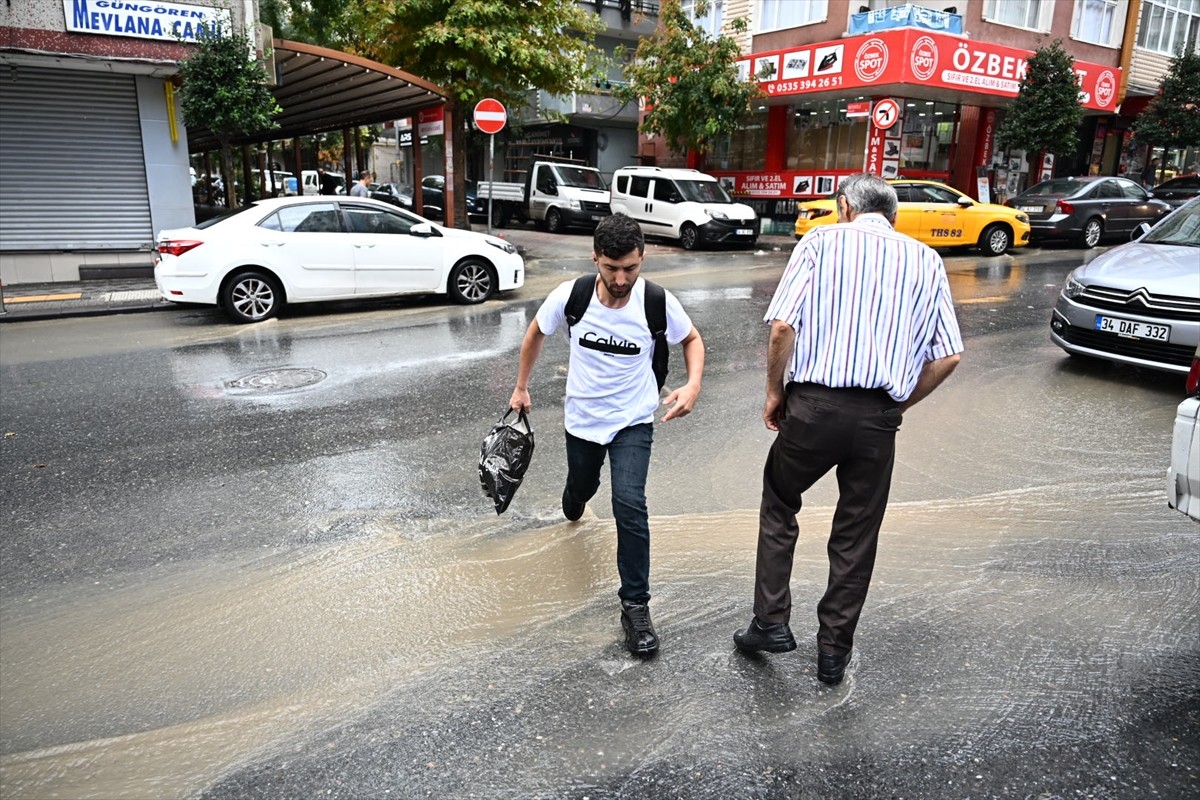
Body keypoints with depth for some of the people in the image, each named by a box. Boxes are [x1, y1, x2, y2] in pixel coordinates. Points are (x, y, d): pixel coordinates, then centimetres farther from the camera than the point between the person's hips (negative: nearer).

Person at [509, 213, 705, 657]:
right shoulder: (570, 296, -18)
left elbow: (692, 340, 0)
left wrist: (693, 385, -19)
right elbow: (536, 333, 3)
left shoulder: (658, 301, -20)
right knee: (582, 487, 25)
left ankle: (635, 605, -3)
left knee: (629, 504, -20)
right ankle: (573, 504, 66)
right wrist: (521, 388, 10)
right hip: (581, 417, 2)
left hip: (633, 420, -2)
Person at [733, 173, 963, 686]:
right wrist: (899, 403, 17)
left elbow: (782, 326, -10)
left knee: (778, 507, 21)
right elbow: (948, 356, 6)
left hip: (814, 404, -2)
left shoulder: (822, 242, 2)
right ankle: (834, 652, 26)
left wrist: (775, 392, 3)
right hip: (879, 417, 3)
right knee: (857, 536, 15)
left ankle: (771, 622, 20)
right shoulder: (927, 260, 12)